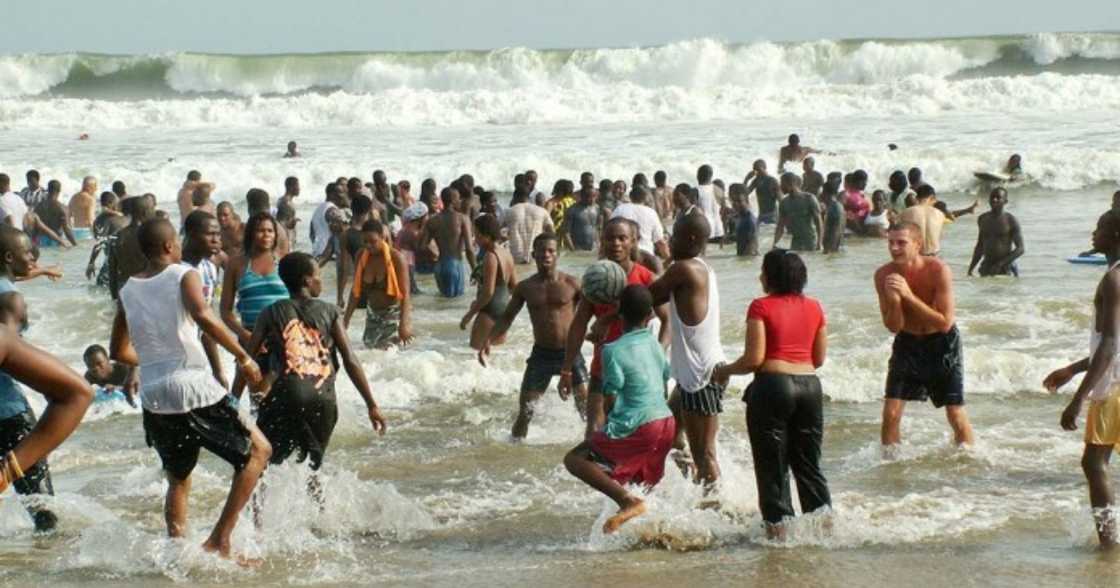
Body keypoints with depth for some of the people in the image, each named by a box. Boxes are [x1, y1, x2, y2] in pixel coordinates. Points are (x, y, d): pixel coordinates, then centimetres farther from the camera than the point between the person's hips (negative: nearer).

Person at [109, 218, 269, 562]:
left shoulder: (128, 291, 12)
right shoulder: (183, 276, -4)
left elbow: (118, 351, 21)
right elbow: (202, 316, -23)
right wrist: (243, 356, -17)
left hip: (154, 396, 6)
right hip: (194, 389, -6)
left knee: (178, 480, 23)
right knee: (258, 451, 8)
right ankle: (220, 538, -2)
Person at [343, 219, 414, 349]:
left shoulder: (396, 258, -16)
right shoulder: (361, 256, -2)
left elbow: (405, 293, -19)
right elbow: (356, 289, 6)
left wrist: (404, 324, -28)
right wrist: (346, 318, 3)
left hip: (394, 313, -6)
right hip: (373, 313, 6)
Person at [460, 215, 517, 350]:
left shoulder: (490, 257, -18)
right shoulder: (506, 254, 9)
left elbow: (488, 292, -23)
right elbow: (514, 285, 17)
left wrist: (470, 314, -18)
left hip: (489, 311, -10)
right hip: (504, 307, 10)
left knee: (476, 349, -10)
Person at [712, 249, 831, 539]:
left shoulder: (762, 307, -6)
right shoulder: (814, 308, 9)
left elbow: (754, 359, -11)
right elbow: (819, 359, 12)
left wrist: (724, 371, 5)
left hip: (773, 385, -5)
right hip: (810, 385, 5)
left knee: (773, 466, 2)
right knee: (809, 463, 15)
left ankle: (778, 529, 1)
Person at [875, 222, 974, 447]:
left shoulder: (938, 270, -24)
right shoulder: (884, 275, -15)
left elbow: (945, 323, -28)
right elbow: (894, 327, -10)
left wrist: (909, 296, -34)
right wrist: (893, 300, -31)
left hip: (942, 343, -2)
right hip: (907, 343, 2)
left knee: (956, 415, 1)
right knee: (891, 413, -6)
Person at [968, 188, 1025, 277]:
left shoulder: (1011, 220, -6)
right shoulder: (983, 219, 11)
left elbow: (1021, 249, -9)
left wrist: (1000, 264, -19)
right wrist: (970, 269, 14)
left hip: (1005, 270, -5)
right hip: (986, 269, 5)